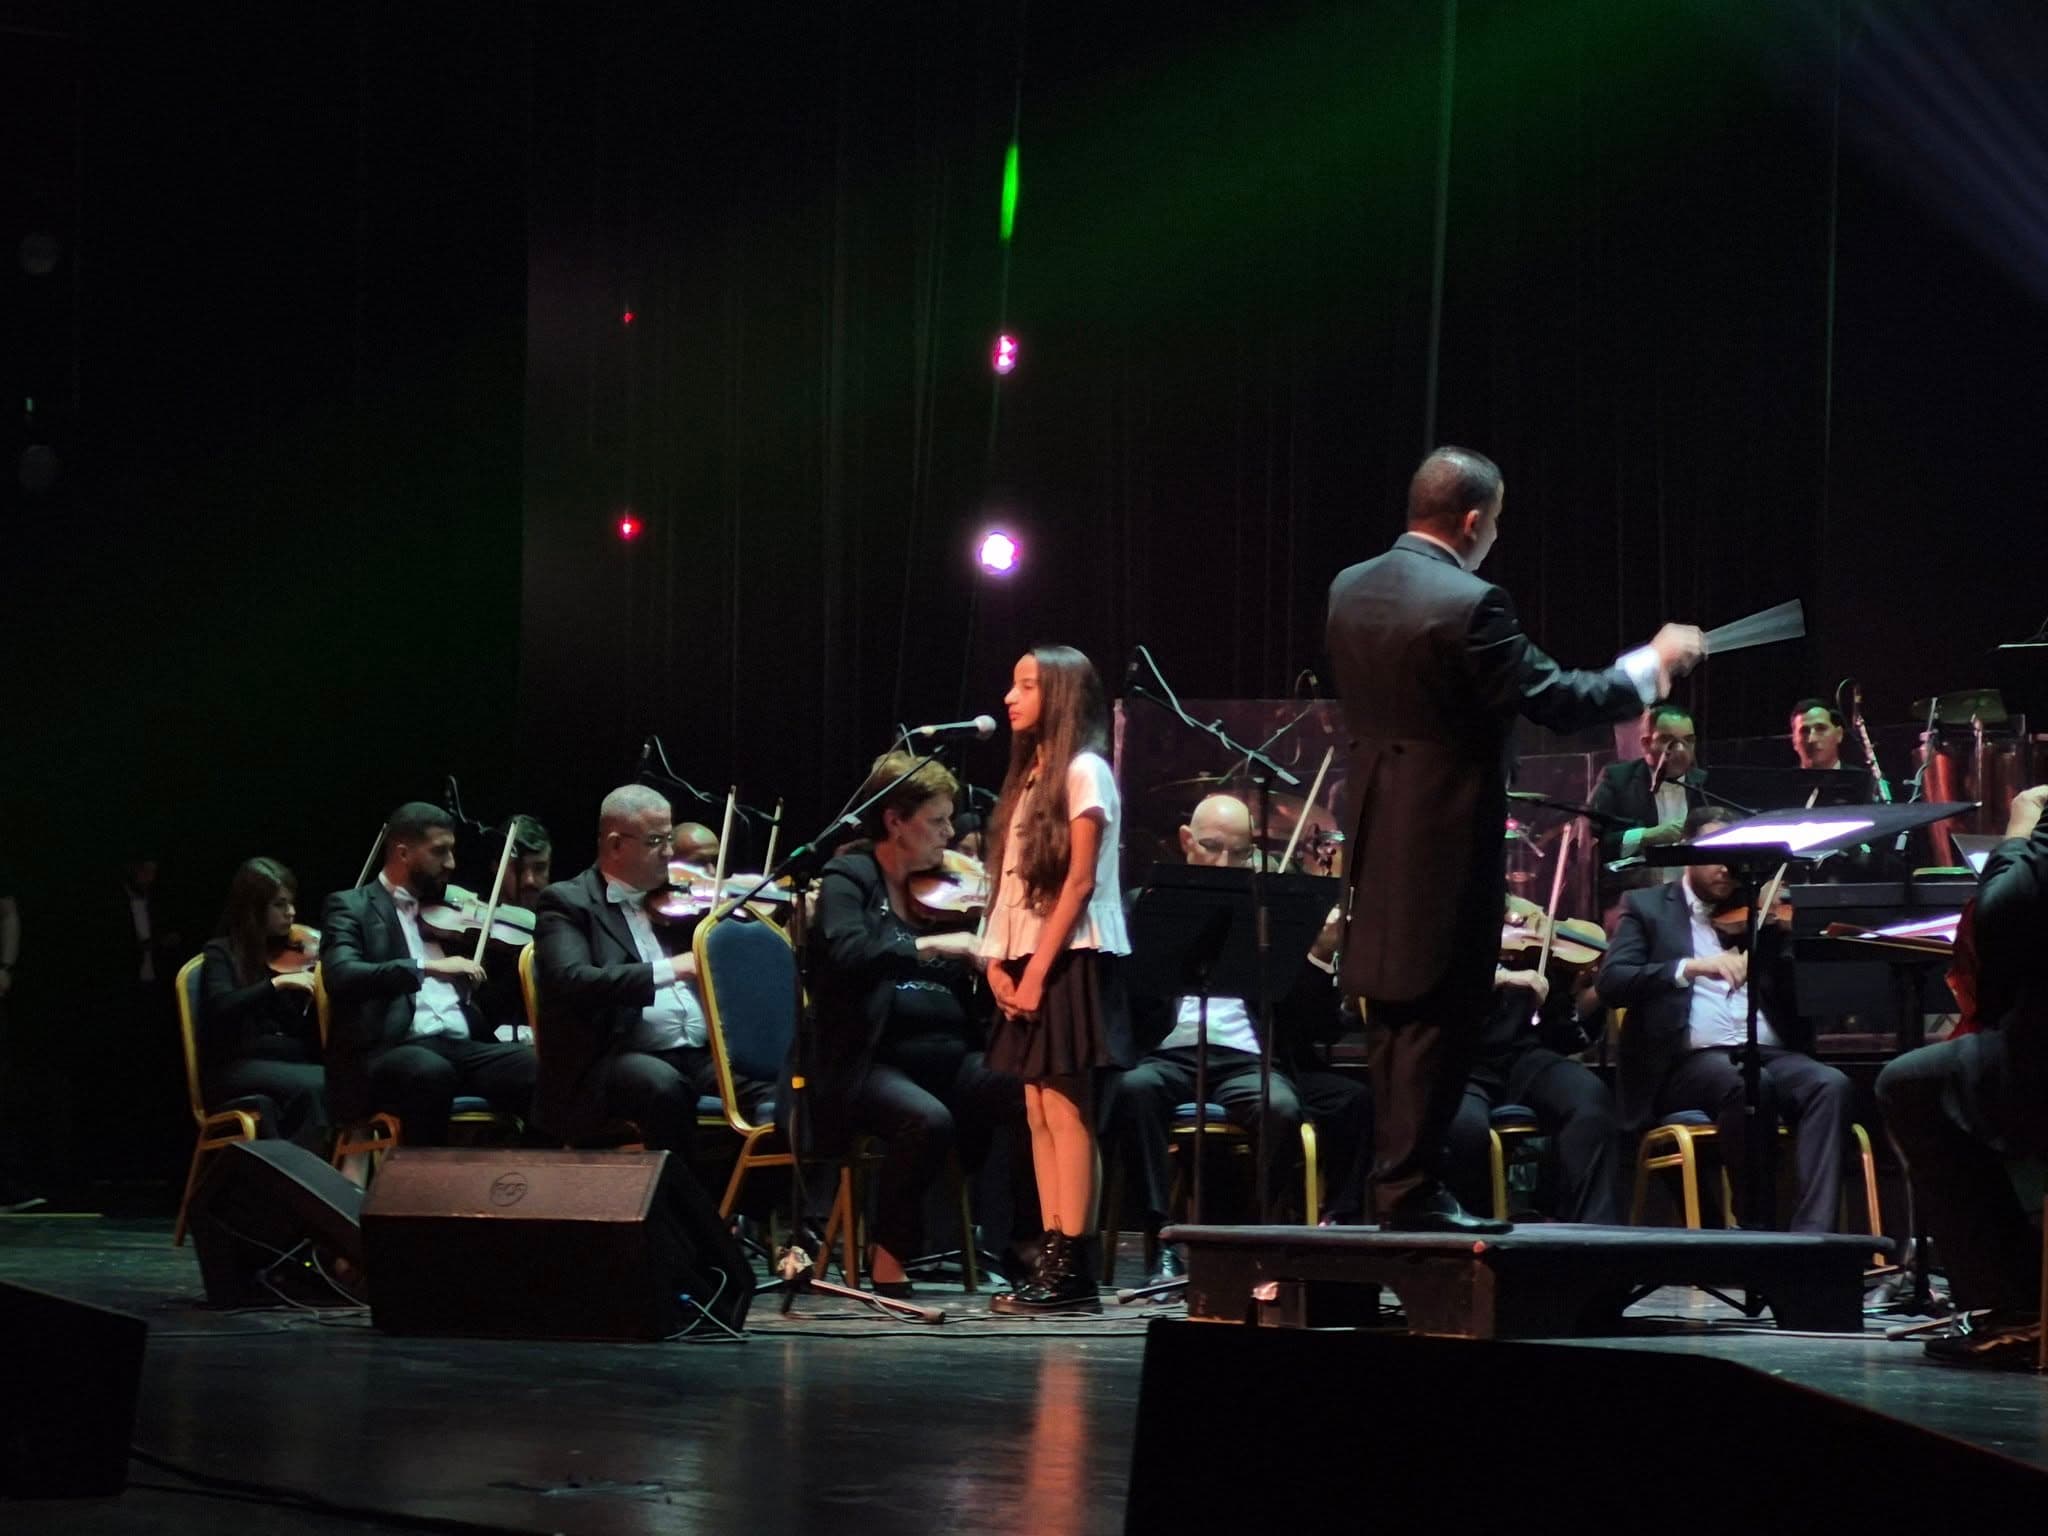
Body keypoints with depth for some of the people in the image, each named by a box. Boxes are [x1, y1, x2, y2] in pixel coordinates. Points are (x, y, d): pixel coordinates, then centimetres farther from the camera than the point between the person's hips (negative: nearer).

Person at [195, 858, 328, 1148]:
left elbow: (312, 1030, 8)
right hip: (238, 1067, -4)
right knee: (315, 1087, -34)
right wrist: (276, 983, -23)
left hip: (294, 1063, 4)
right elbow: (220, 1007, -15)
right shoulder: (222, 953, 6)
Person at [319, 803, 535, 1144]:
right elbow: (340, 976, -13)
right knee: (431, 1072, -40)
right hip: (387, 1052, -5)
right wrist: (427, 967, -22)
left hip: (461, 1047, 5)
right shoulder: (351, 907, 7)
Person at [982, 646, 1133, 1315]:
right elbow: (1012, 884, 15)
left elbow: (1080, 882, -13)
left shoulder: (1083, 771, -7)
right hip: (1027, 963, 9)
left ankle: (1074, 1267, -12)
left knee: (1065, 1109, -11)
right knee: (1040, 1113, 5)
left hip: (1070, 959, -9)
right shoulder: (1030, 774, 19)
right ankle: (1052, 1258, 5)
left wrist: (1039, 968, -16)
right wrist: (997, 960, 2)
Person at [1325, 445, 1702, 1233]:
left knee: (1393, 1018, 14)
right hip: (1447, 843, -8)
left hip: (1376, 842, 8)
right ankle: (1413, 1190, -1)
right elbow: (1559, 701, -16)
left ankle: (1396, 1180, 20)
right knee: (1437, 1021, -2)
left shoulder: (1350, 591, 6)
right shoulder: (1470, 606, -19)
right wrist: (1651, 664, -2)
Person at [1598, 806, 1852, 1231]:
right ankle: (1757, 1226, -26)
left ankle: (1811, 1234, -36)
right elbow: (1611, 982, -4)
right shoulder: (1647, 907, 14)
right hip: (1689, 1063, -4)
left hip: (1771, 1054, 4)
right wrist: (1691, 967, -18)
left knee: (1830, 1084, -28)